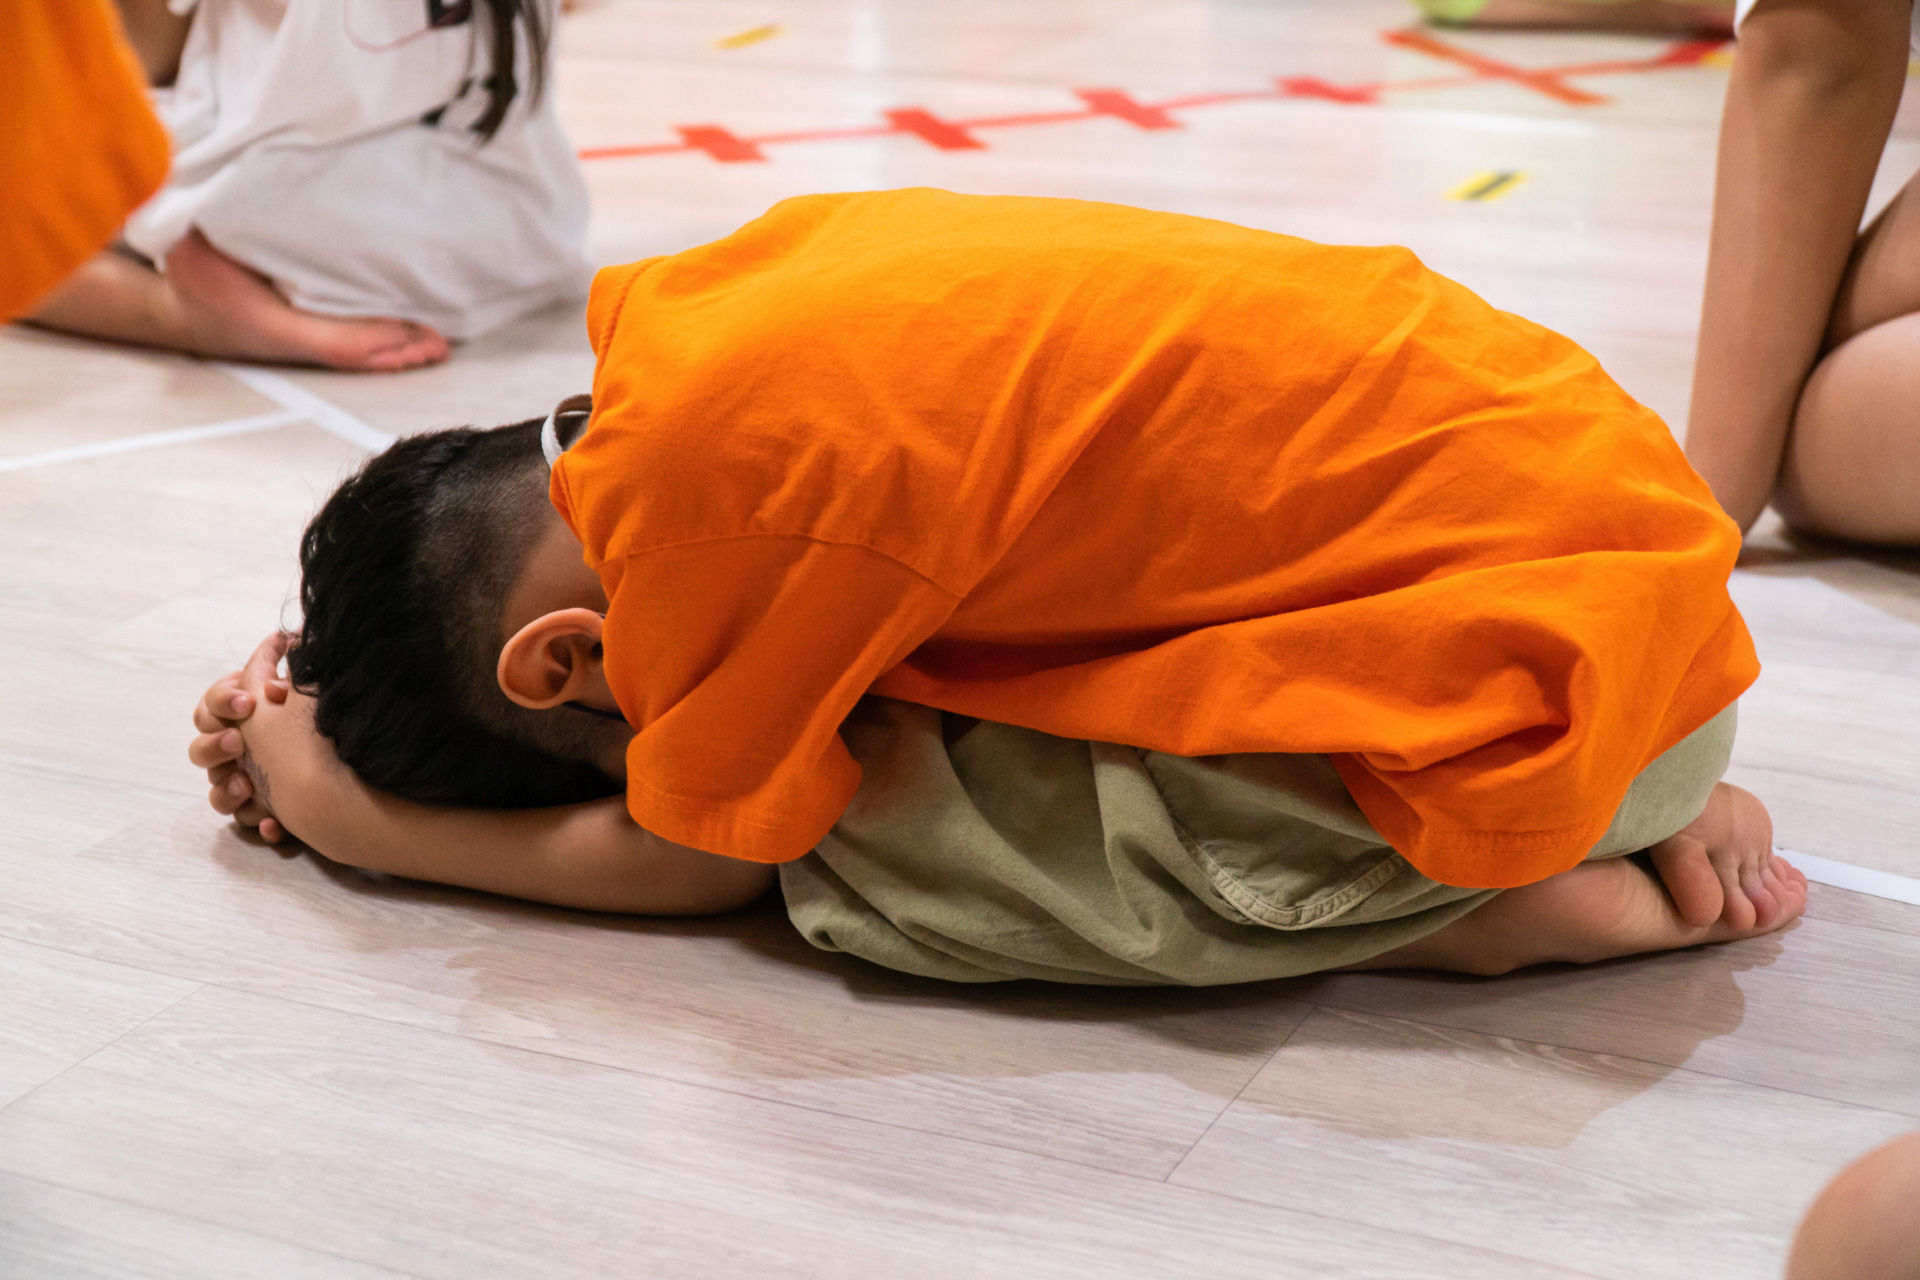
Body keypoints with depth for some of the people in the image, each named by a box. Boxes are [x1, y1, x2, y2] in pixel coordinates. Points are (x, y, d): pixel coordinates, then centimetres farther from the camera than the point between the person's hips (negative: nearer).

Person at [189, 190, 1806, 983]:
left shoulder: (711, 472, -17)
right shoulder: (696, 306, 7)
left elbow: (693, 860, -1)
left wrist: (354, 822, 9)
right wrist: (329, 692, 18)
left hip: (1553, 651, -9)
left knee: (870, 845, -11)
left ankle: (1556, 890, -3)